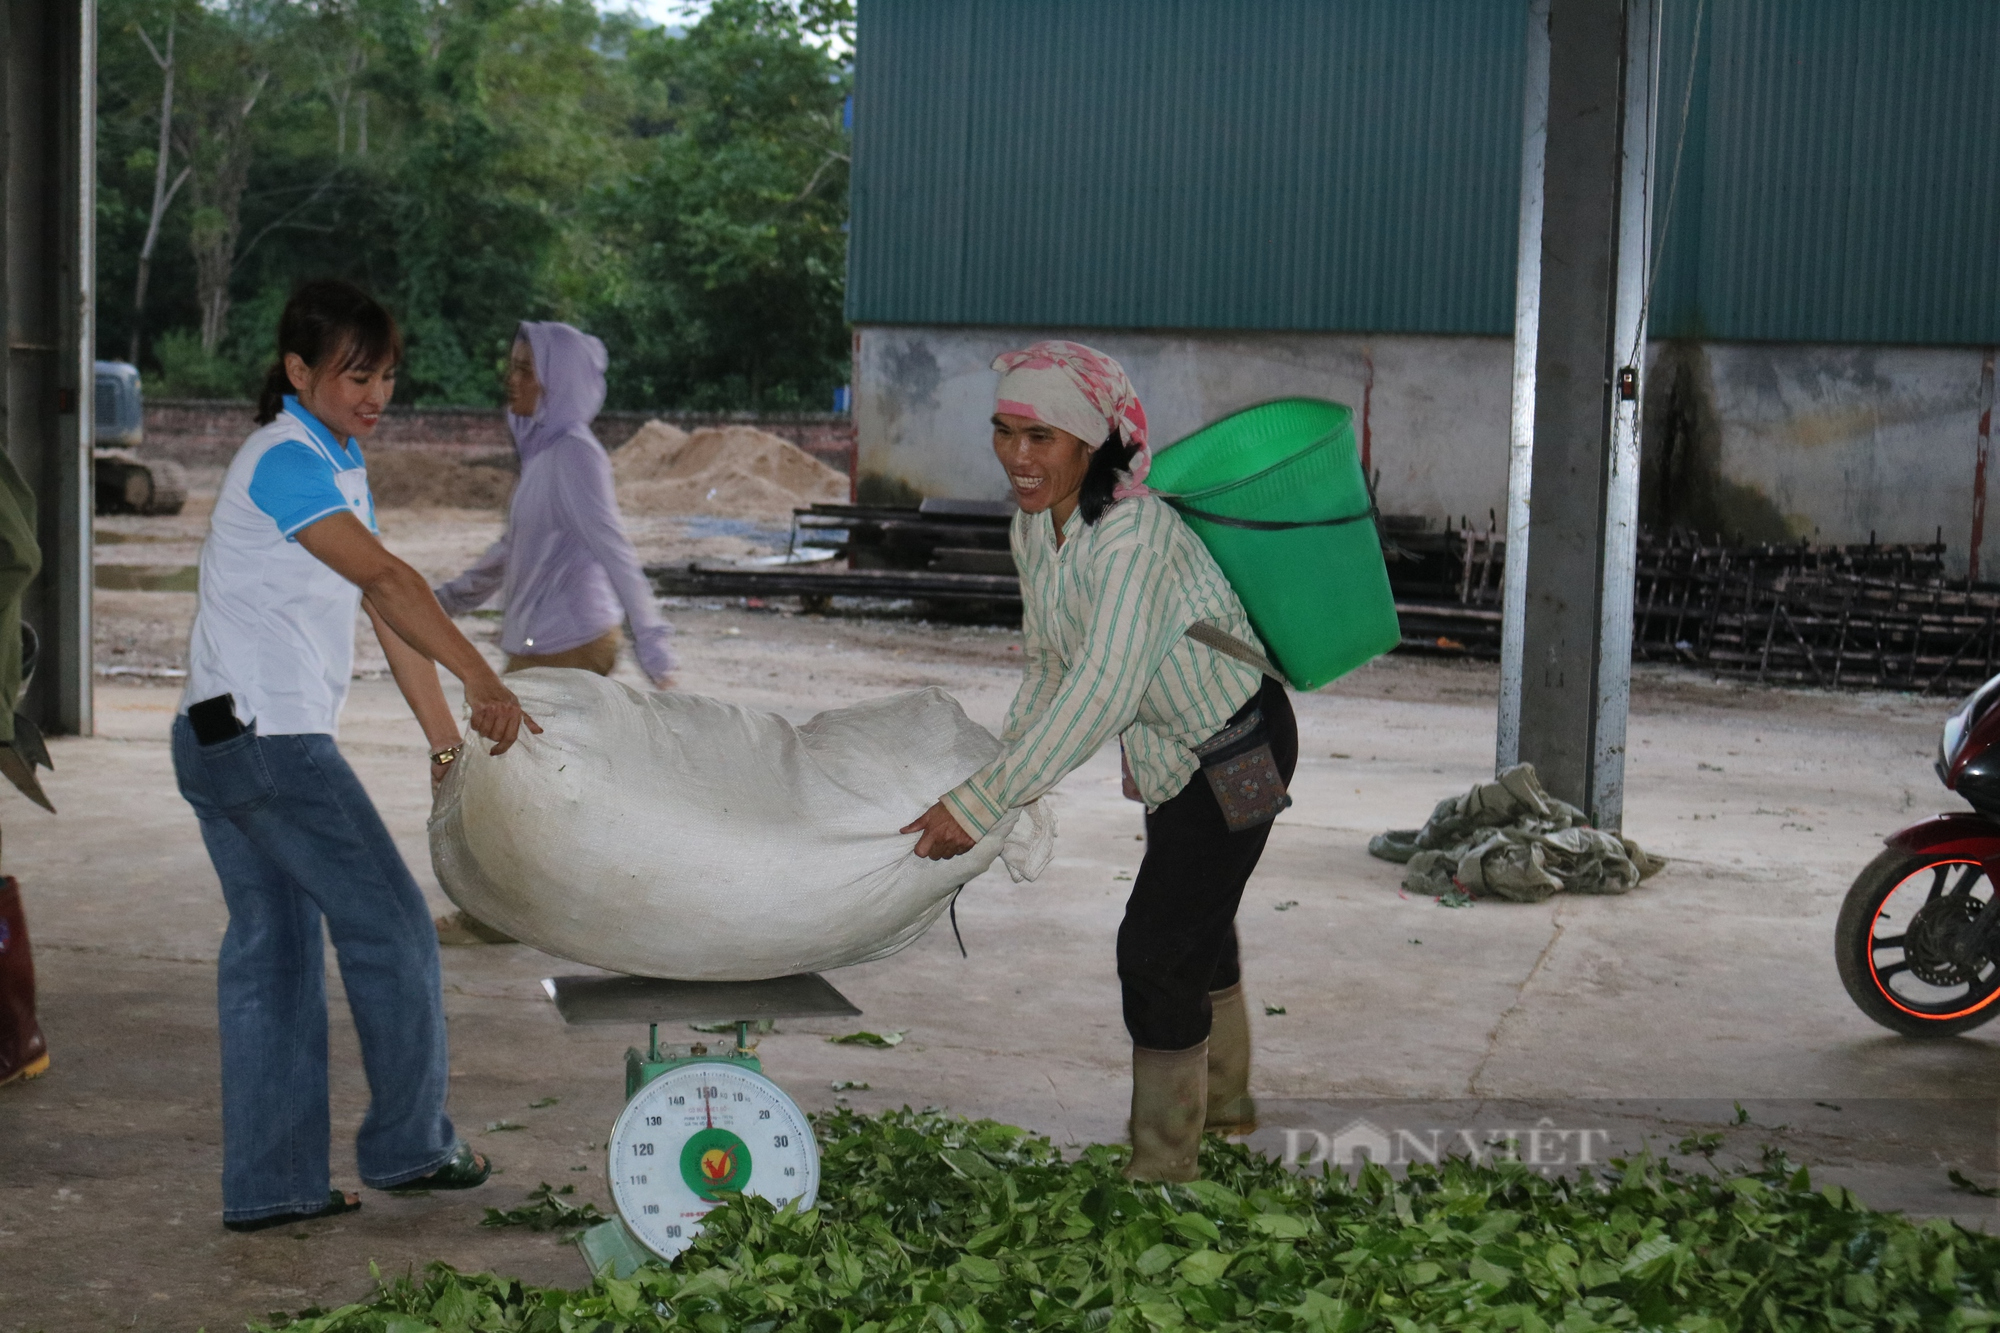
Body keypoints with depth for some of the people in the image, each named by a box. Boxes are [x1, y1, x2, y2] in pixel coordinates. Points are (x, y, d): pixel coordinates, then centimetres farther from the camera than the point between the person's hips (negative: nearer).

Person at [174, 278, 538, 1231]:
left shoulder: (340, 463, 16)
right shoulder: (287, 461, -14)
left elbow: (383, 611, 14)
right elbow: (387, 581, -26)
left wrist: (447, 740, 11)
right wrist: (482, 681, -32)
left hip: (226, 743, 10)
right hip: (266, 733, -10)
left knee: (271, 953, 10)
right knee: (388, 924, 0)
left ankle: (269, 1187, 15)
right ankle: (408, 1145, 12)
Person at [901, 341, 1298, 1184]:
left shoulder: (1133, 534, -33)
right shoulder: (1034, 526, -6)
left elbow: (1103, 690, -42)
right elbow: (1045, 665, 8)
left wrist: (980, 805, -43)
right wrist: (1006, 763, 1)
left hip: (1240, 749, -9)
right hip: (1172, 750, 9)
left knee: (1157, 947, -8)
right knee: (1195, 925, 24)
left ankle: (1163, 1170, 7)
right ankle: (1224, 1104, 46)